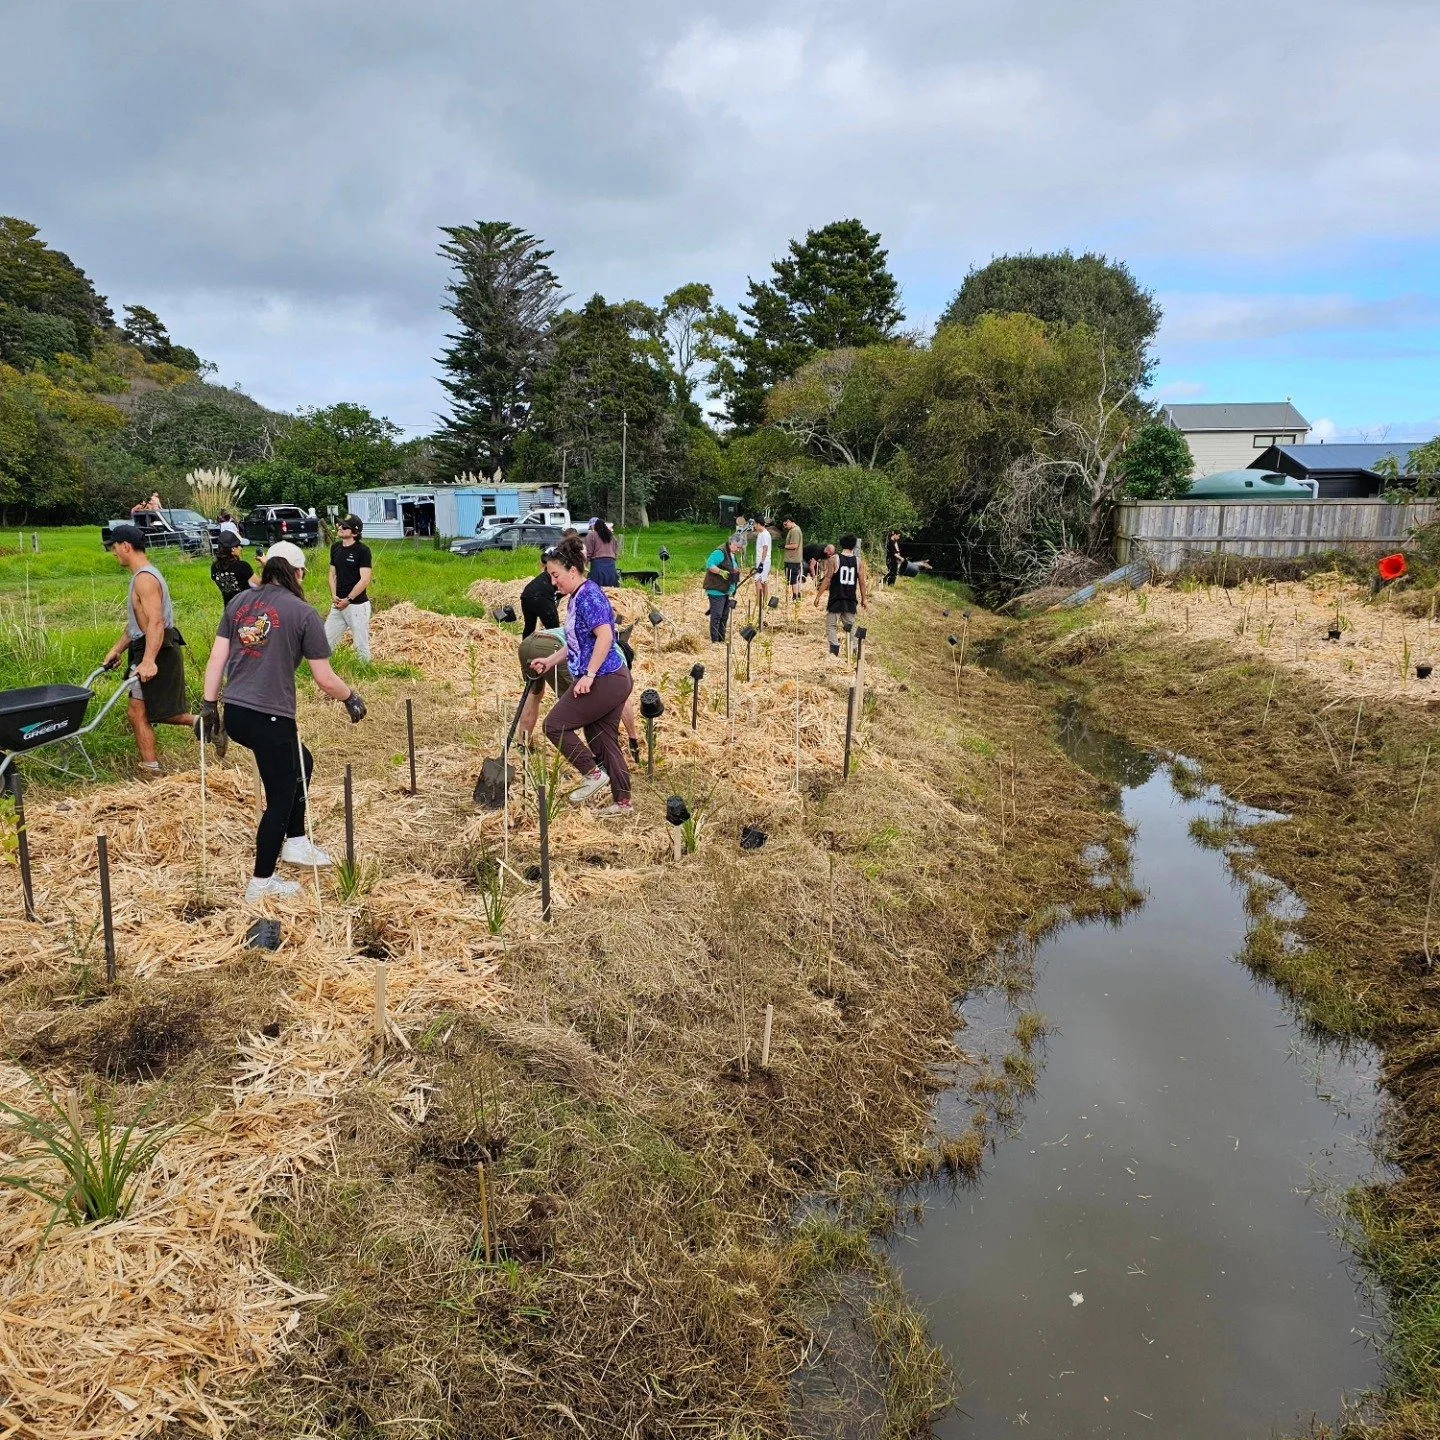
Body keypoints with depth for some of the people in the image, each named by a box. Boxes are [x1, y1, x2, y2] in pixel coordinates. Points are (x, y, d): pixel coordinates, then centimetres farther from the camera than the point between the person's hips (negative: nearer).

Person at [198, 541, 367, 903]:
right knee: (280, 798, 10)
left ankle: (295, 844, 36)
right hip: (270, 719, -7)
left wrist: (209, 706, 14)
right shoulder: (303, 612, -7)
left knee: (299, 764, 28)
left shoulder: (239, 601, 10)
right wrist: (351, 697, 12)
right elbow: (325, 680, -5)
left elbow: (216, 660, 8)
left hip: (234, 715, 7)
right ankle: (261, 884, 20)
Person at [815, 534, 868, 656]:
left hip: (836, 599, -3)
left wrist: (818, 596, -3)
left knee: (831, 625, 4)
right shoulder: (859, 562, 0)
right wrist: (864, 598, 15)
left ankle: (834, 650, -9)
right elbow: (862, 582, 3)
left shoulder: (835, 559, -8)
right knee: (850, 625, 15)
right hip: (851, 600, 3)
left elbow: (827, 579, -9)